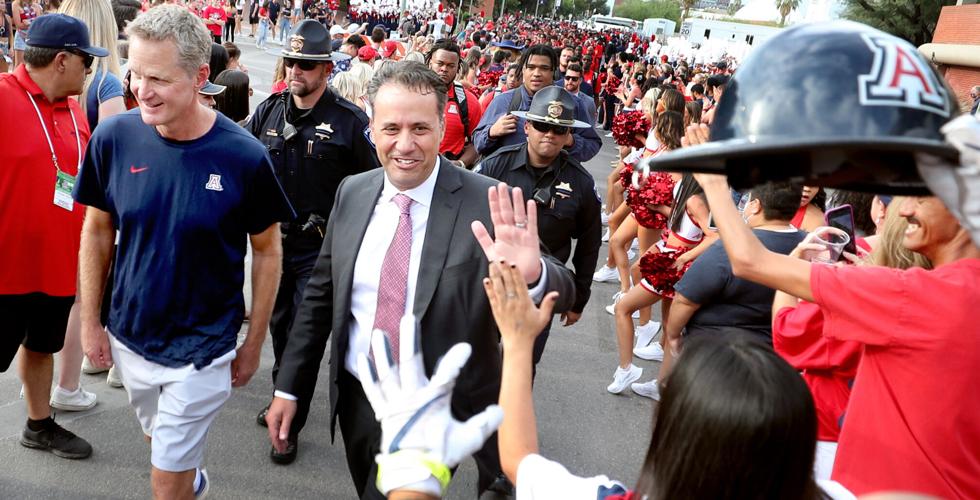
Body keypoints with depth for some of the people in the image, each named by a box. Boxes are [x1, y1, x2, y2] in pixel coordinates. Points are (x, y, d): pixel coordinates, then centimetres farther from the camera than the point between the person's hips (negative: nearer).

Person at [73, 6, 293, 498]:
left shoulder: (243, 156, -20)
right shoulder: (114, 137, -13)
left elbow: (267, 250, -8)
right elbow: (97, 230, 2)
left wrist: (254, 343, -4)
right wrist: (90, 321, 4)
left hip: (202, 347, -4)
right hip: (129, 337, 4)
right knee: (158, 441, 28)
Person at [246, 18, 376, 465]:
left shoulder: (350, 121, -13)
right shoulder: (268, 111, 2)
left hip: (320, 248, -5)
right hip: (273, 239, 5)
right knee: (279, 322, 20)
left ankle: (291, 424, 14)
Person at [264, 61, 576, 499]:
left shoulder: (485, 204, -17)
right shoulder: (352, 193, -2)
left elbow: (561, 295, -19)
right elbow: (320, 295, 6)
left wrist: (532, 275, -42)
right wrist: (289, 386, 8)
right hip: (356, 399, 5)